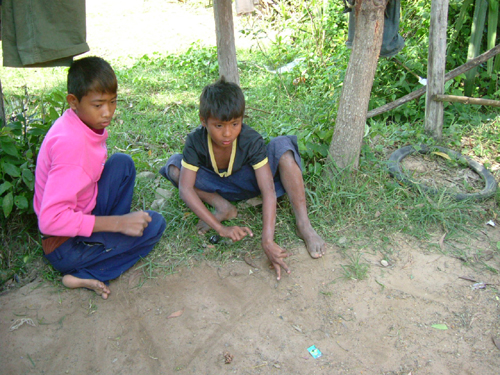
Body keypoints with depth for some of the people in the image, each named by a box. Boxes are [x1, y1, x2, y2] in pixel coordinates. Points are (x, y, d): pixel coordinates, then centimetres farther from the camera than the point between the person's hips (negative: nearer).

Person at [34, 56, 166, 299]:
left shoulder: (86, 123, -4)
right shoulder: (70, 143, -30)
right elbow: (50, 220, -33)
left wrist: (116, 224, -1)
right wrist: (117, 222, -29)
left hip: (81, 216, 8)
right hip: (64, 246, -8)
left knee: (123, 163, 1)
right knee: (154, 224, -11)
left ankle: (111, 238, 1)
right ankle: (84, 276, -8)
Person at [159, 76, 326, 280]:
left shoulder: (251, 140, -30)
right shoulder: (196, 141, -26)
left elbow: (268, 190, -35)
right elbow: (186, 189, -30)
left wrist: (268, 240, -45)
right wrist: (220, 228, -38)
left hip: (248, 181, -1)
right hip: (217, 186, 2)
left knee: (283, 146, -31)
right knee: (174, 167, -24)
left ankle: (303, 224, -30)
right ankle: (223, 207, -15)